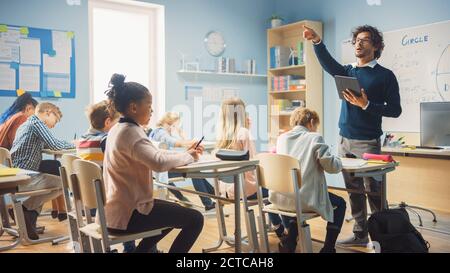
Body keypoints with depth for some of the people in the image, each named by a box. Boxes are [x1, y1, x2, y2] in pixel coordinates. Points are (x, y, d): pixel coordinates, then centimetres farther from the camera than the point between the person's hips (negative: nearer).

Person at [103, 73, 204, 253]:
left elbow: (152, 154, 14)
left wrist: (185, 153, 4)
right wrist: (188, 156, -17)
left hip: (117, 209, 10)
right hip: (126, 215, -10)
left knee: (177, 212, 28)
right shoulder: (129, 132, -21)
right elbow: (159, 162, -34)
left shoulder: (119, 129, 11)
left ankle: (140, 250, 30)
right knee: (195, 219, -7)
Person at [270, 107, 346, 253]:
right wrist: (337, 160, 12)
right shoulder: (315, 138, -6)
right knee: (340, 204, 21)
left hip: (280, 199, 5)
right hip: (305, 201, -5)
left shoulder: (281, 138, 11)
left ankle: (289, 241, 30)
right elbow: (332, 166, -10)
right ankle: (328, 248, 21)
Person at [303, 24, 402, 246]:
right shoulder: (347, 71, 13)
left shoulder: (385, 75, 0)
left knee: (374, 190, -3)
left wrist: (366, 105, -18)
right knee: (353, 190, 10)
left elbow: (395, 110, -5)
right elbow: (328, 63, -9)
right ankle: (360, 234, 20)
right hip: (344, 140, 5)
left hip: (368, 142, -5)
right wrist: (317, 41, -26)